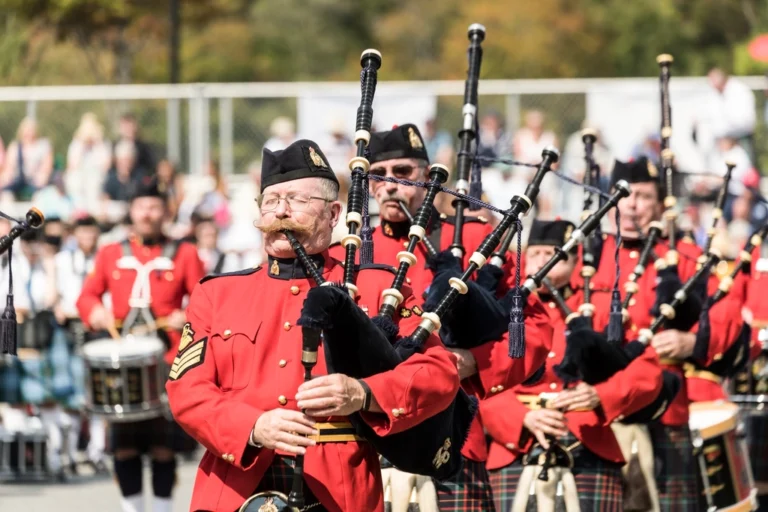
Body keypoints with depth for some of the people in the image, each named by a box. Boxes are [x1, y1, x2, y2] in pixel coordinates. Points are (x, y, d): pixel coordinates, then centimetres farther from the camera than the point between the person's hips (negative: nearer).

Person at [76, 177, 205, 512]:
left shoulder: (185, 255, 6)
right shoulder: (111, 255, 12)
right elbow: (88, 295, 14)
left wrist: (187, 318, -15)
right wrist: (95, 312, -8)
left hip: (168, 365, -2)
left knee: (164, 444, -1)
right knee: (124, 444, 2)